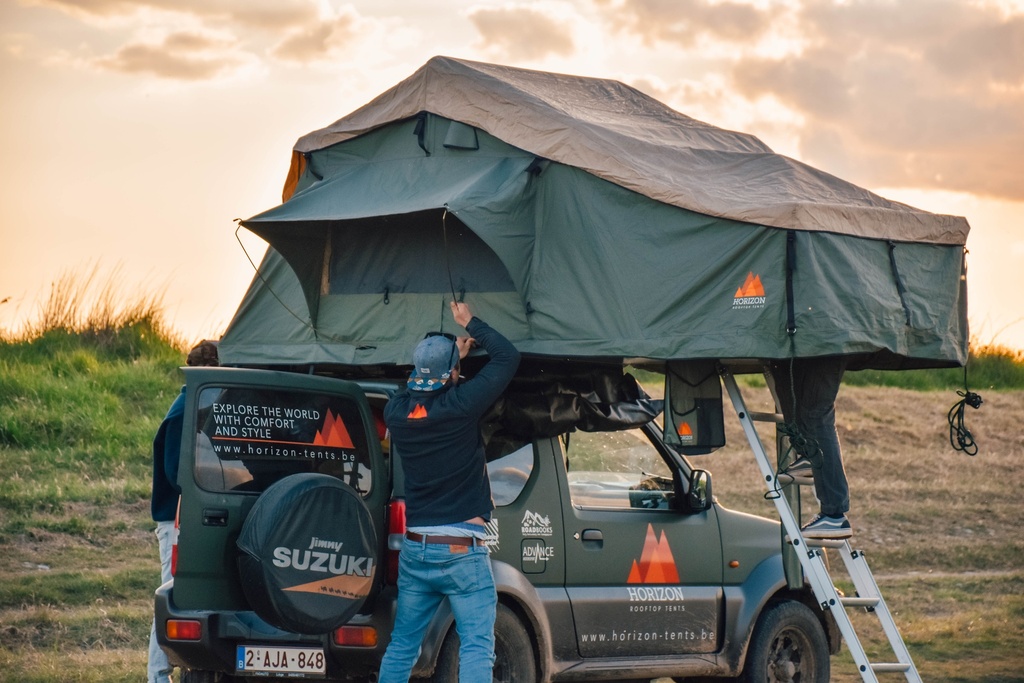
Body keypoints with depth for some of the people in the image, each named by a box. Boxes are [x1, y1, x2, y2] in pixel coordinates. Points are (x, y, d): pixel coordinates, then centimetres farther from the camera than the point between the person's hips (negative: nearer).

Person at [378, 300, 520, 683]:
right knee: (476, 648, -7)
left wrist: (455, 355, 32)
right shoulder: (460, 407, -14)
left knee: (401, 646, 13)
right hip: (462, 552, -5)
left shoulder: (396, 413, 1)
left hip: (415, 550, 5)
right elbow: (507, 357, -4)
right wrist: (471, 325, 9)